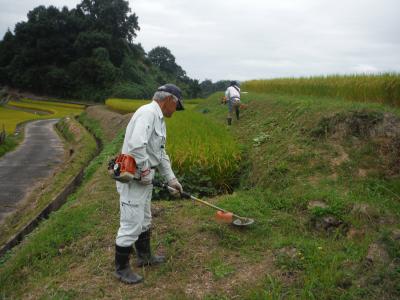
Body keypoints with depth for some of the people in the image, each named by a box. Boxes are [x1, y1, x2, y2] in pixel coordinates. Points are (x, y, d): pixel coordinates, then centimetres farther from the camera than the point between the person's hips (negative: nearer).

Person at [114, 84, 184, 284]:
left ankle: (144, 256, 41)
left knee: (144, 221, 23)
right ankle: (121, 269, 17)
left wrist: (172, 179, 17)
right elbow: (136, 144, -32)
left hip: (144, 179, 10)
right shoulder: (148, 113, -18)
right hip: (133, 179, -10)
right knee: (131, 225, 0)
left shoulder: (158, 119, 15)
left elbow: (161, 153, 20)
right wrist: (145, 170, -20)